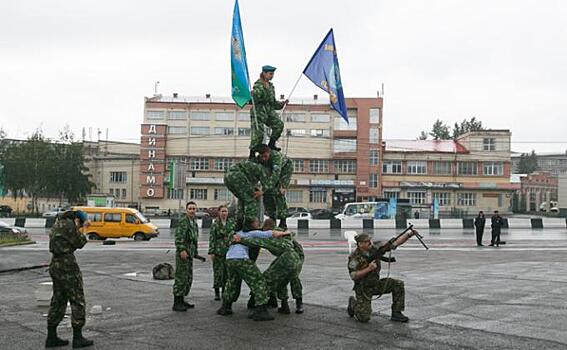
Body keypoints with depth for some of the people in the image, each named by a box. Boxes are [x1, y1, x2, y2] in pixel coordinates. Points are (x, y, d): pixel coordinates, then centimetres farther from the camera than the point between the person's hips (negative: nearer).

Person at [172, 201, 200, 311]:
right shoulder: (183, 221, -11)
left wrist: (195, 252, 25)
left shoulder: (194, 221, 18)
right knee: (181, 278, -8)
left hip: (190, 254, 10)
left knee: (188, 278, 14)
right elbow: (179, 236, -22)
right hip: (183, 253, -10)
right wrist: (182, 250, -31)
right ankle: (176, 304, -4)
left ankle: (181, 301, 24)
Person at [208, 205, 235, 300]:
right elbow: (212, 239, -3)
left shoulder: (231, 223, 9)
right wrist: (211, 252, -9)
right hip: (218, 251, -3)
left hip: (229, 251, 3)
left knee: (227, 271, 5)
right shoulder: (215, 224, 0)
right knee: (218, 271, -1)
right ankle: (217, 293, 9)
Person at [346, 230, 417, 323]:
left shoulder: (375, 248, -6)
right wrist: (369, 268, -29)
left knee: (398, 284, -14)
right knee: (364, 318, -14)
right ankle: (353, 303, 20)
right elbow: (353, 276, -23)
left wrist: (410, 233, -23)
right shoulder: (355, 257, -17)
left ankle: (396, 313, -3)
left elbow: (395, 243, -11)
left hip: (376, 284, 5)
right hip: (363, 288, -5)